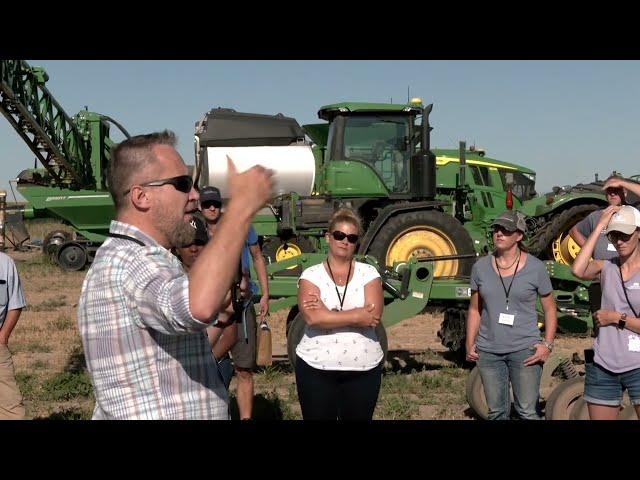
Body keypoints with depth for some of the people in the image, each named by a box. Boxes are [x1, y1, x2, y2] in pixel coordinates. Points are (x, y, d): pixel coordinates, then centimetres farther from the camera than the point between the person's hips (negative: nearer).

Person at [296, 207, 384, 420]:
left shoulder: (368, 273, 3)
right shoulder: (311, 274, -1)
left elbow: (373, 316, -12)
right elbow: (313, 317, -17)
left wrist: (328, 314, -15)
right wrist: (357, 316, -16)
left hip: (363, 368, 1)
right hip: (316, 367, -1)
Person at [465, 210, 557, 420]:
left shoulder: (535, 268, -4)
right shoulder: (480, 267, 3)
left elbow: (550, 309, 4)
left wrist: (547, 344, -7)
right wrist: (470, 344, 4)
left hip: (525, 350, -3)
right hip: (488, 351, 3)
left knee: (528, 411, -1)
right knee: (496, 412, 10)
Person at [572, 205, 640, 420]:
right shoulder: (606, 267, 3)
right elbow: (578, 270, -20)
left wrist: (615, 317, -10)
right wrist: (599, 227, -14)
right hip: (603, 367, 2)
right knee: (598, 417, 10)